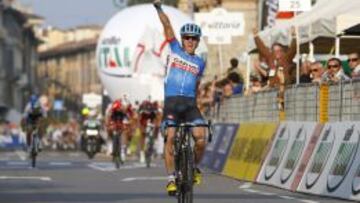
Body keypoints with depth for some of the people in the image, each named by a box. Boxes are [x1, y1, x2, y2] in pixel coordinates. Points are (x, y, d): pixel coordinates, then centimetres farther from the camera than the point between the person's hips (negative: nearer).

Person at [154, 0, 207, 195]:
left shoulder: (200, 62, 14)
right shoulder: (175, 49, 10)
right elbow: (167, 26, 1)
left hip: (190, 103, 1)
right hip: (171, 101, -1)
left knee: (200, 139, -15)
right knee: (170, 138, -13)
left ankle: (195, 167, 12)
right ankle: (171, 178, -7)